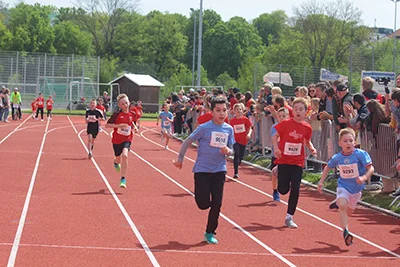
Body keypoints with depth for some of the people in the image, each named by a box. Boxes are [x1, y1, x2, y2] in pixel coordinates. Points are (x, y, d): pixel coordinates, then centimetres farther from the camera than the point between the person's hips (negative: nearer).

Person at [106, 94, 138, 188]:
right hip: (117, 140, 0)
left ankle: (123, 179, -19)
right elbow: (107, 125, -11)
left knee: (124, 155, -25)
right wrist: (118, 125, -24)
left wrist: (135, 128, -4)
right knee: (118, 158, 17)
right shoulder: (117, 114, -12)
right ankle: (116, 163, 60)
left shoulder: (132, 115, -2)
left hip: (127, 139, 0)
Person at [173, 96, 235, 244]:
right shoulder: (204, 128, -10)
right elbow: (187, 141, -1)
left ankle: (210, 233, 18)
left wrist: (227, 151, -14)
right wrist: (180, 159, 3)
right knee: (203, 204, -9)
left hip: (219, 170, 3)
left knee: (217, 204, 1)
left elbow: (230, 150, 10)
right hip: (202, 169, -3)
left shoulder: (229, 129, 2)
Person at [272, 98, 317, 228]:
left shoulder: (307, 127, 0)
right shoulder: (285, 123, -9)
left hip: (298, 162, 2)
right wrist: (276, 148, -17)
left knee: (295, 189, -6)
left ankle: (289, 217, 5)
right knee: (283, 190, -1)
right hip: (284, 160, -2)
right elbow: (275, 136, 0)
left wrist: (312, 148, -4)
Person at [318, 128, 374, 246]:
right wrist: (321, 181, 3)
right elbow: (328, 167, 10)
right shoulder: (337, 157, -9)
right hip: (343, 186, 0)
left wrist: (364, 177, -40)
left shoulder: (360, 154, -18)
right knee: (342, 206, -29)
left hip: (356, 188, 0)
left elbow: (371, 168, -22)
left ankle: (338, 203, 51)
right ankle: (345, 232, -29)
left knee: (348, 213, 18)